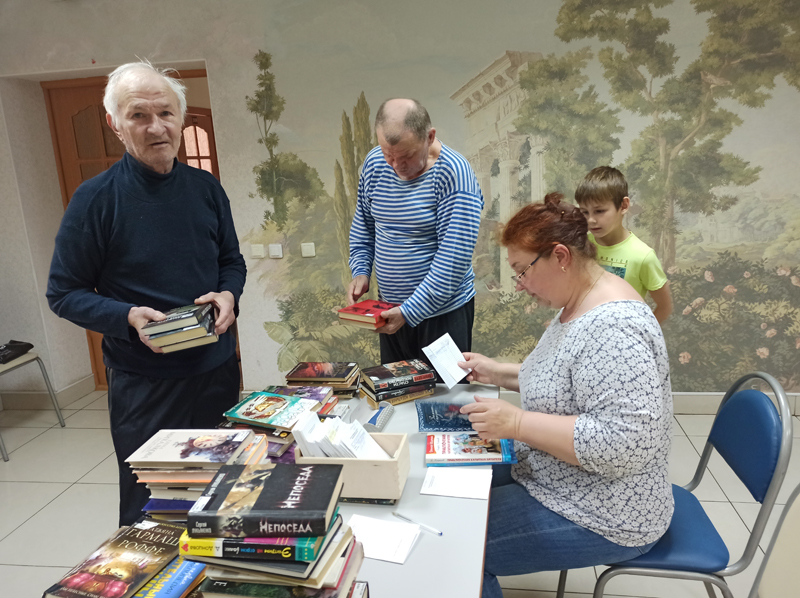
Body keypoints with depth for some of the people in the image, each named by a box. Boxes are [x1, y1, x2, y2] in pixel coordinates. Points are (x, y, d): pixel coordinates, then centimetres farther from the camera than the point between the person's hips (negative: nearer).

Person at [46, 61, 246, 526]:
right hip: (143, 383, -4)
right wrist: (128, 318, -22)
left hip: (217, 369, 5)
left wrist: (229, 294, -9)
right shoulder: (95, 199, -10)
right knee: (149, 511, 10)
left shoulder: (206, 188, 3)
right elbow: (64, 293, -5)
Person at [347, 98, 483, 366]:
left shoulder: (453, 173, -20)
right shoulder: (374, 163, -1)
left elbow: (453, 259, -24)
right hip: (391, 309, 6)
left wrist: (410, 312, -24)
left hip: (443, 311, -5)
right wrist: (360, 271, -1)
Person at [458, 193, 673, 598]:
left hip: (602, 519, -10)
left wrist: (516, 422, -29)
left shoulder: (613, 329, -28)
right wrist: (499, 374, 5)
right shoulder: (577, 306, 3)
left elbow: (623, 444, -33)